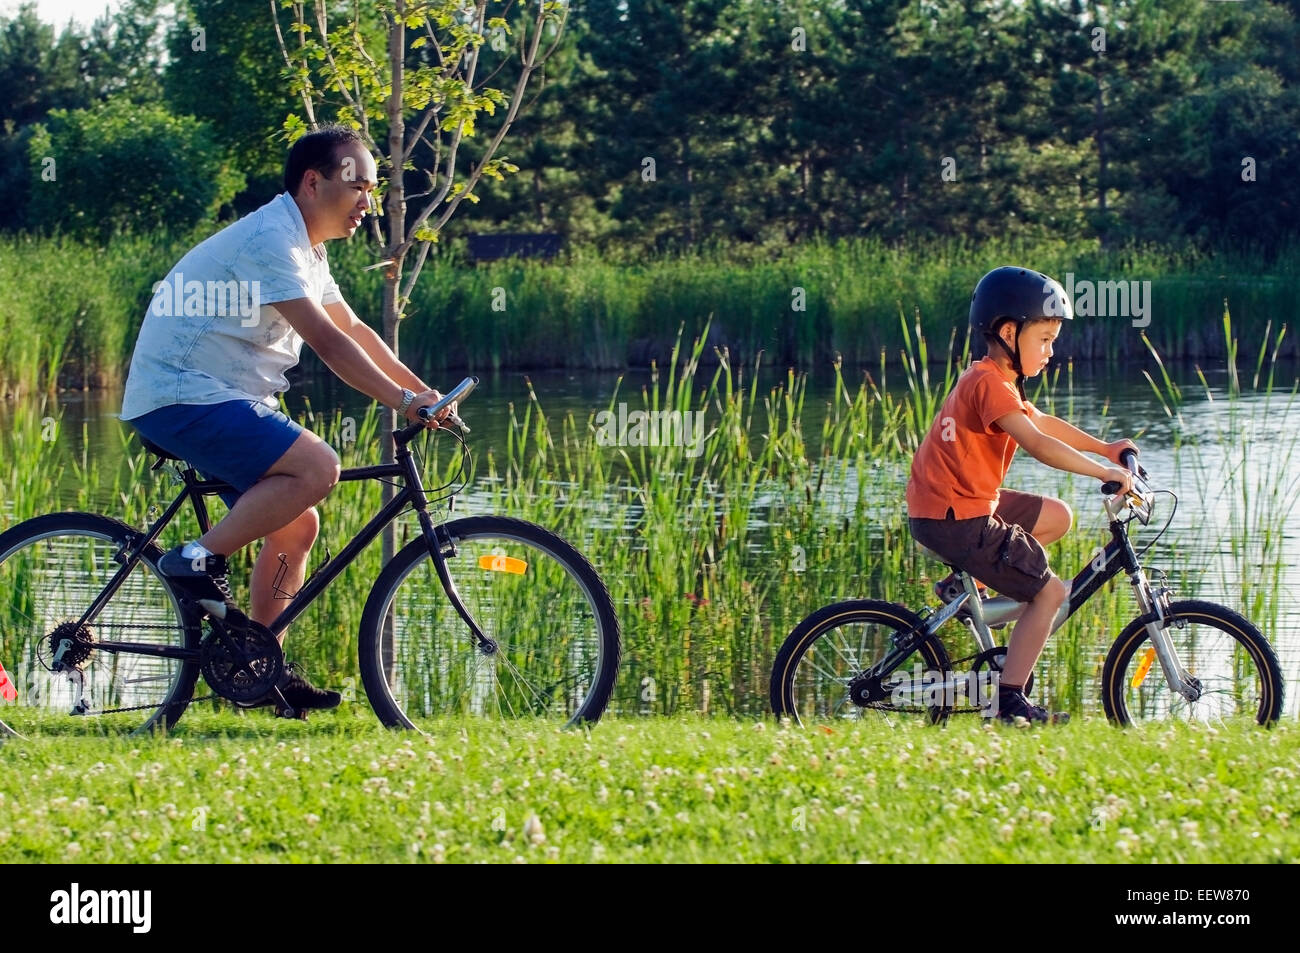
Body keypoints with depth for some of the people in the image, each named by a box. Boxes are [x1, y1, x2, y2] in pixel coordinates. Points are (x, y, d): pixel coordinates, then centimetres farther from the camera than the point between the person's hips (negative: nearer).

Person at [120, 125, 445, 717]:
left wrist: (420, 390, 15)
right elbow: (327, 341, -23)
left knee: (297, 527, 8)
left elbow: (354, 330, 23)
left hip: (221, 401, 11)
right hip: (180, 397, -11)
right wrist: (403, 402, -24)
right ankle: (198, 561, -16)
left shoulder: (303, 249, 16)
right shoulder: (270, 240, -17)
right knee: (317, 468, -25)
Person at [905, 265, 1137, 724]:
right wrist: (1108, 474, -26)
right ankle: (1009, 703, -5)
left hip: (942, 505, 10)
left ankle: (964, 583, 19)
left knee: (1057, 517, 21)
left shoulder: (989, 378, 14)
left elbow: (1043, 422, 25)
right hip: (957, 518, -10)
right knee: (1049, 592, -5)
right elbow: (1039, 445, -29)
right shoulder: (990, 384, -19)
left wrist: (1105, 448, 19)